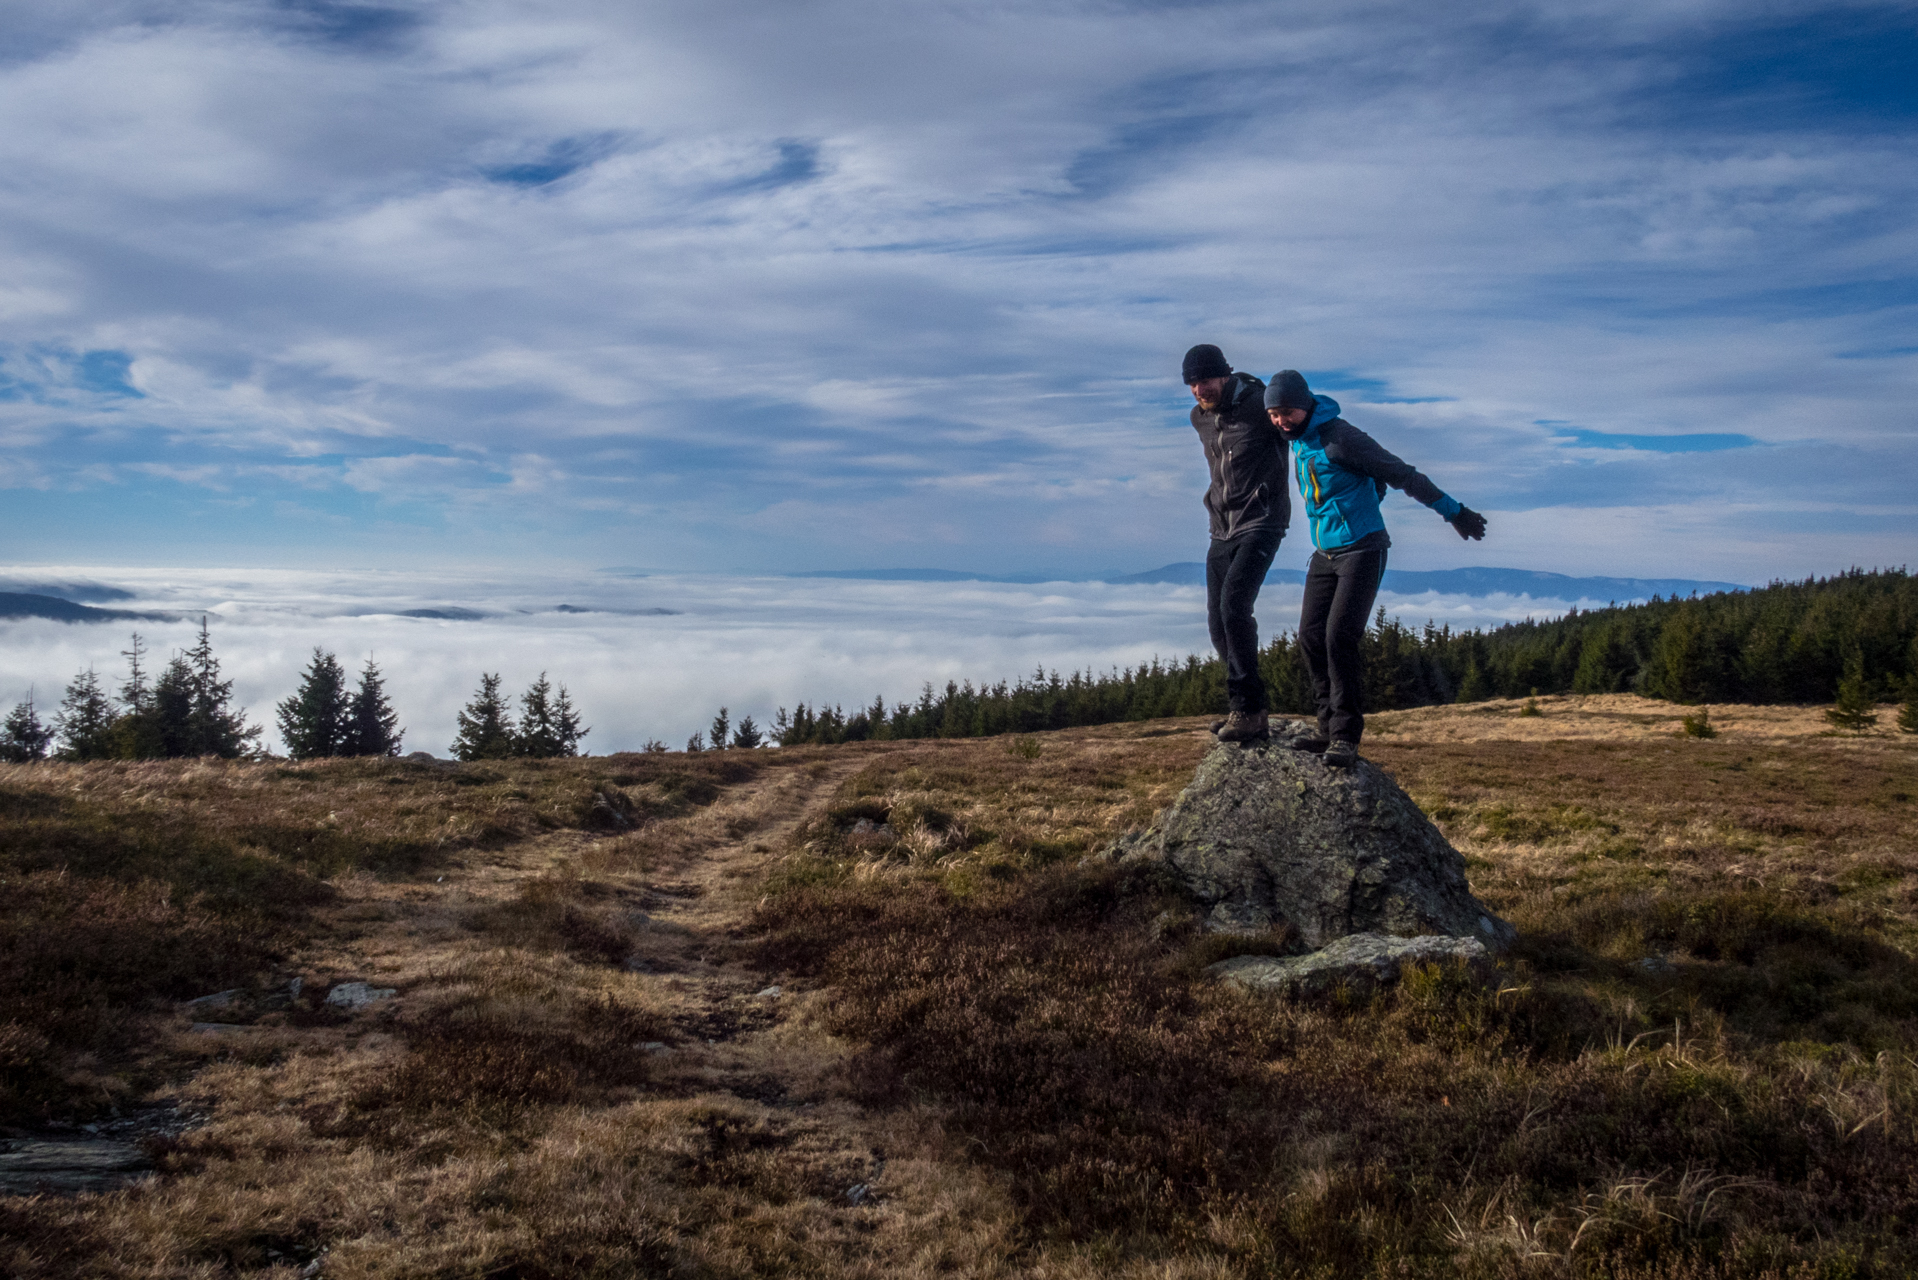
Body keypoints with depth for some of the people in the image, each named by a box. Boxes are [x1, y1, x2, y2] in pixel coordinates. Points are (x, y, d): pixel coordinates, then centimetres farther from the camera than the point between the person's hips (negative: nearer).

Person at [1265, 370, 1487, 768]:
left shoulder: (1338, 437, -17)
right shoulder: (1297, 439, 8)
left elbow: (1402, 474, -13)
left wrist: (1453, 511, -9)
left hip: (1362, 550, -8)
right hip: (1325, 553, 8)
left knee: (1340, 636, -18)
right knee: (1311, 638, -1)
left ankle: (1346, 735, -10)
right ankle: (1330, 729, 7)